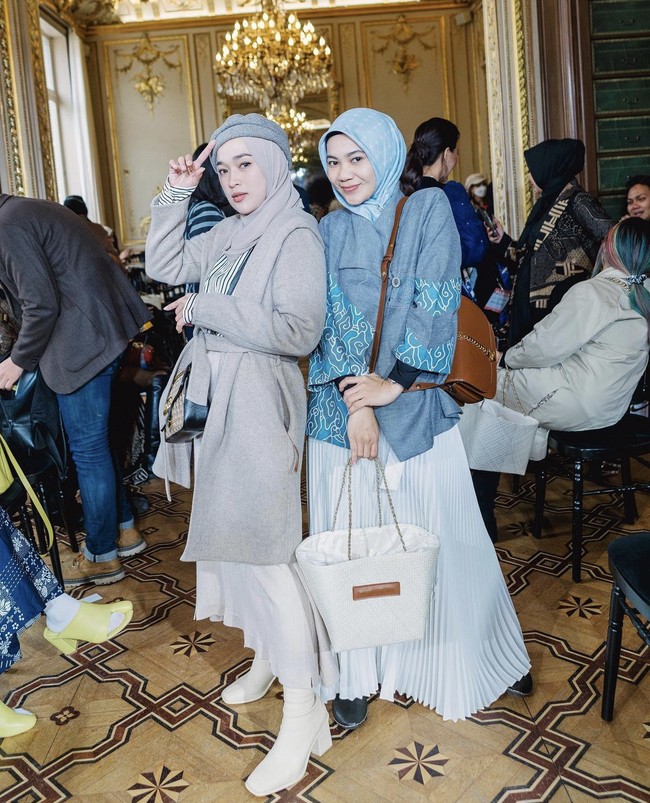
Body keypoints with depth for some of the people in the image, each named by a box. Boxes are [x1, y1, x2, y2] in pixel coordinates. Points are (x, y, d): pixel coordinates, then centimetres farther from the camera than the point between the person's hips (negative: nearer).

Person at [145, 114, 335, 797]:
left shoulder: (296, 235, -9)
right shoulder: (227, 235, 13)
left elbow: (297, 330, -21)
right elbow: (163, 266, 17)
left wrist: (204, 308, -14)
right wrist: (176, 194, 8)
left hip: (258, 403, -8)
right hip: (214, 399, 8)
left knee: (260, 545, -8)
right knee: (226, 535, 15)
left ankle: (303, 710, 4)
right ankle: (265, 656, 35)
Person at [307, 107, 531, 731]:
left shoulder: (428, 209, 2)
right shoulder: (331, 230, 9)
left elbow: (435, 305, -7)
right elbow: (327, 318, -1)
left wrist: (393, 382, -12)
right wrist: (354, 401, -13)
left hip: (415, 405, -2)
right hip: (342, 407, 2)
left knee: (438, 538, 7)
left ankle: (468, 661, 30)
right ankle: (358, 674, 23)